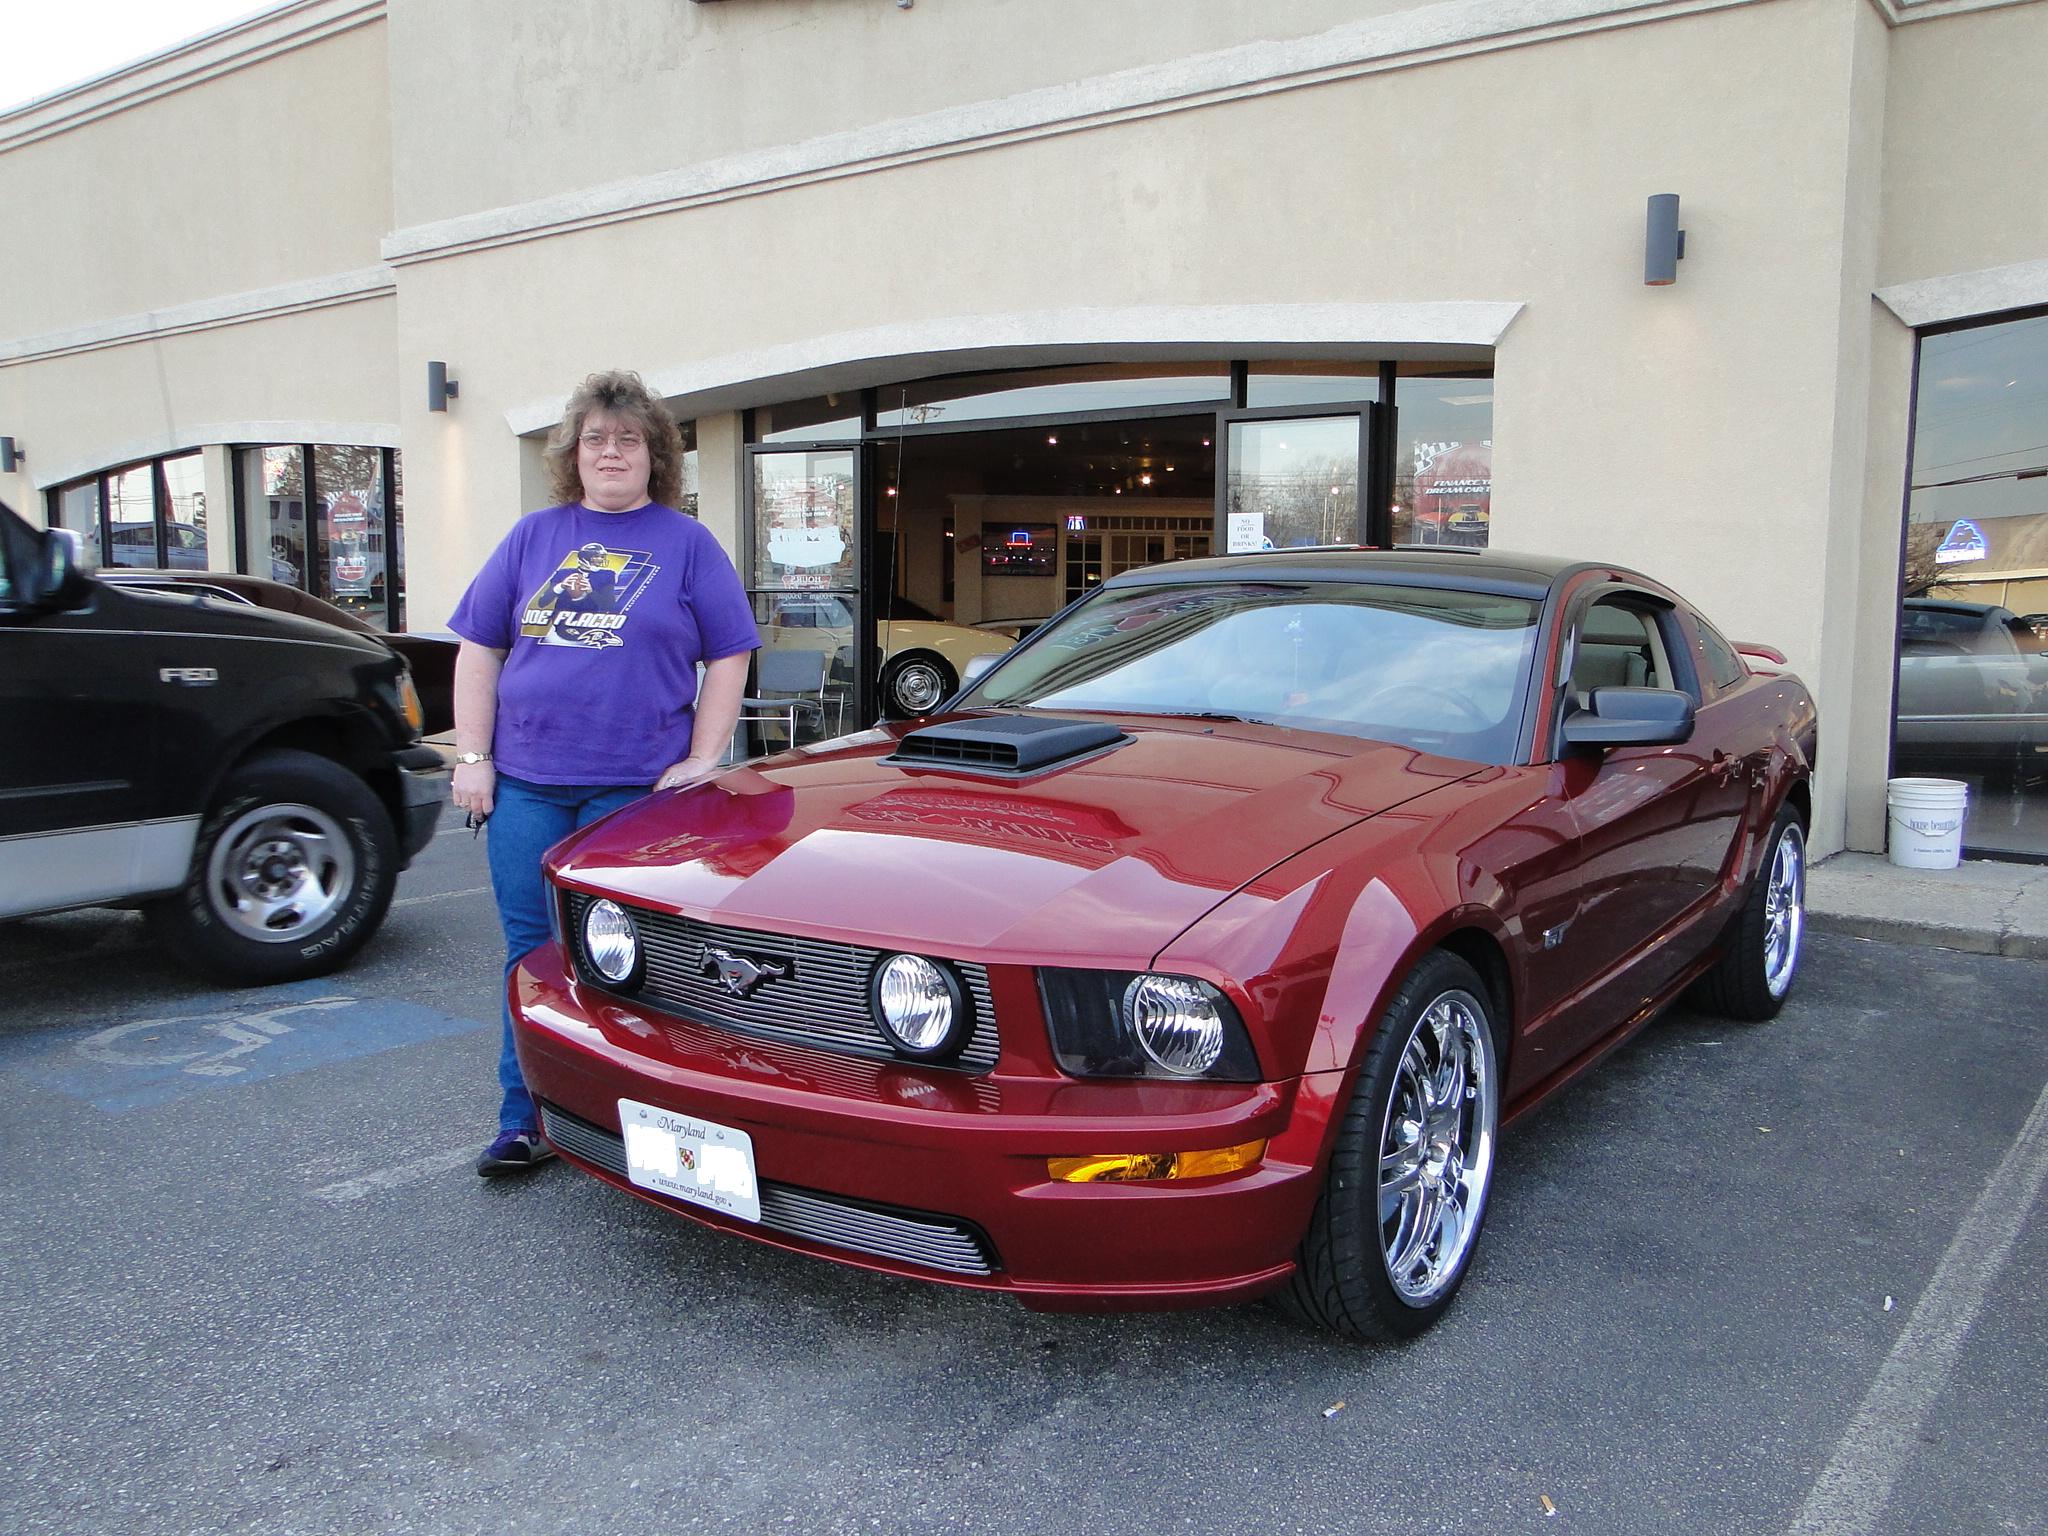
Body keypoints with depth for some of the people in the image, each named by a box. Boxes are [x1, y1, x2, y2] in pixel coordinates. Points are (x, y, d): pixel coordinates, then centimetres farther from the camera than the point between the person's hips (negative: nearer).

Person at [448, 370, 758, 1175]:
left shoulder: (686, 543, 6)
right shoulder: (533, 537, 12)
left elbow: (728, 658, 3)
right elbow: (479, 650, 11)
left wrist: (702, 761, -5)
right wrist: (473, 757, 3)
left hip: (635, 787, -2)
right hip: (525, 784, 3)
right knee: (531, 954, 7)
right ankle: (525, 1122, 16)